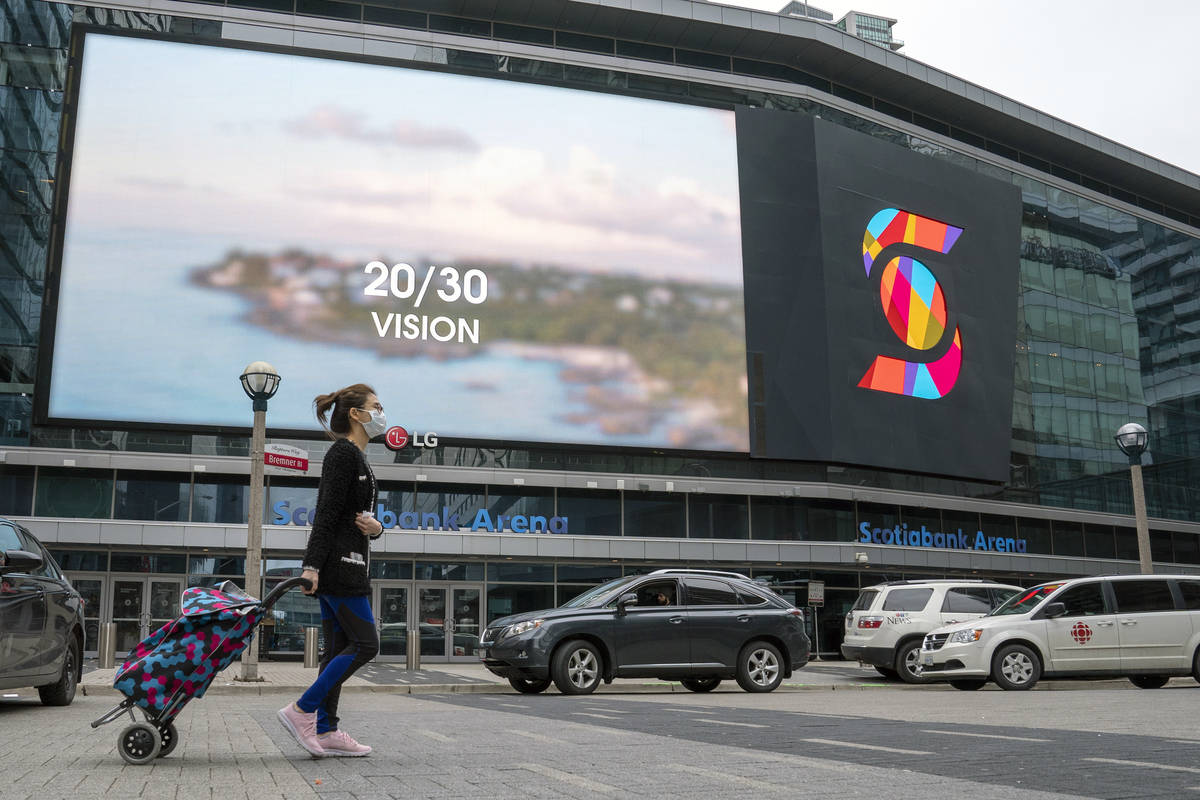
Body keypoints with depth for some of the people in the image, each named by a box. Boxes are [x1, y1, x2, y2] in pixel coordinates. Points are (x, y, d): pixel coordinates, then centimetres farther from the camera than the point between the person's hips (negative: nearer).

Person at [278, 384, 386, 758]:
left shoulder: (356, 458, 21)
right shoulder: (343, 453, -9)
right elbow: (327, 513, -17)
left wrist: (375, 527, 1)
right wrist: (312, 565, -22)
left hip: (346, 565, 10)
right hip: (338, 563, -10)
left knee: (338, 648, 8)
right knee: (365, 643, -10)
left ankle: (326, 731, 10)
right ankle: (301, 711, -6)